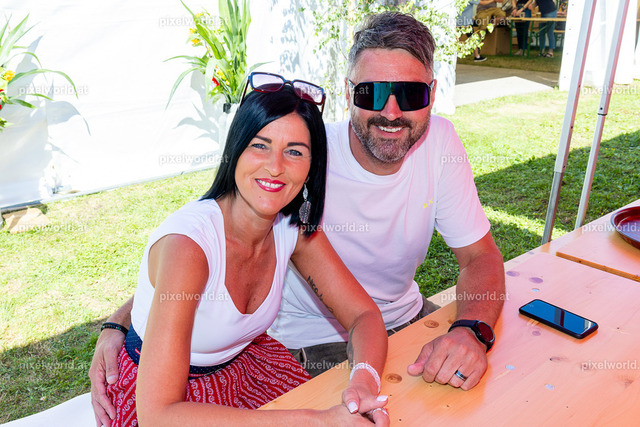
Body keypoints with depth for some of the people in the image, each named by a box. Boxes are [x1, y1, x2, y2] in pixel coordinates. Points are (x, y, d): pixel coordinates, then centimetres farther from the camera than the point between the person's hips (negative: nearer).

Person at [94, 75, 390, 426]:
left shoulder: (294, 228, -12)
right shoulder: (187, 243, -30)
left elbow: (364, 315, -8)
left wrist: (364, 380, -30)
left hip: (242, 365, 5)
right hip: (160, 398, -5)